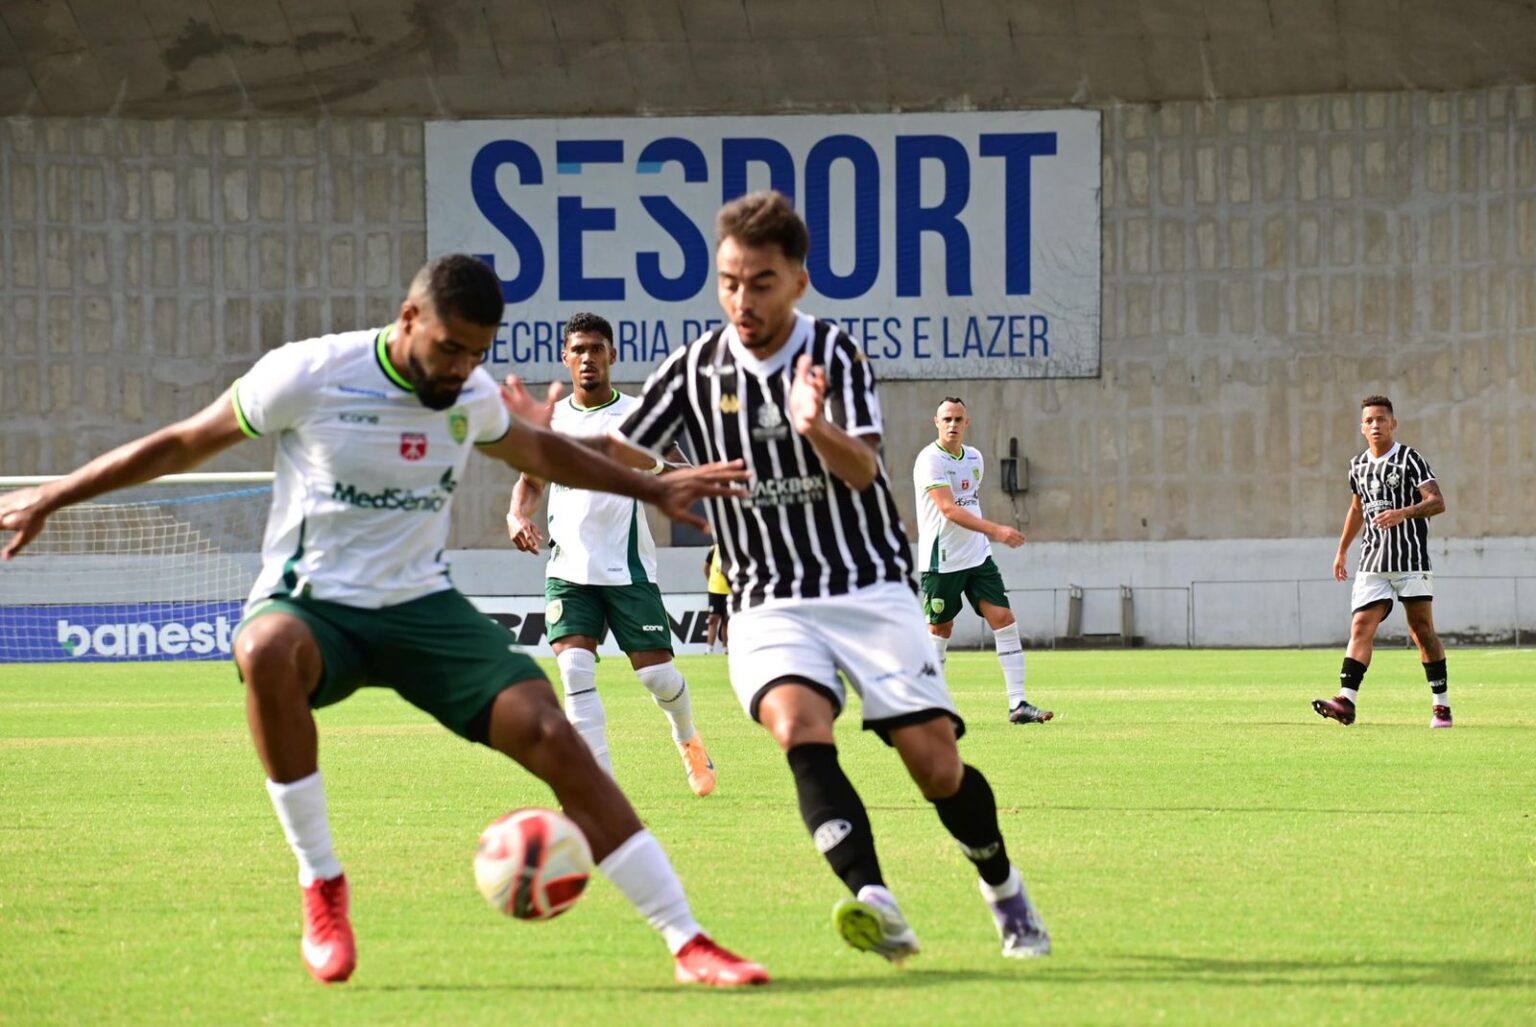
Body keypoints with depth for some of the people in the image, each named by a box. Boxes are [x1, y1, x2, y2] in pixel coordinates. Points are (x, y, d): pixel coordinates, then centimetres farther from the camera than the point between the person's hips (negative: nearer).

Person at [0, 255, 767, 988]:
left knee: (554, 738, -15)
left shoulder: (473, 396, 1)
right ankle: (322, 886, -25)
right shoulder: (308, 375, -14)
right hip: (312, 603, -4)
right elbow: (184, 443, -2)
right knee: (266, 652, -42)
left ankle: (688, 944, -7)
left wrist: (651, 489, 29)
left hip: (422, 605, 4)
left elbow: (541, 452, 25)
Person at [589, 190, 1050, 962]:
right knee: (800, 726, -29)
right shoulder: (696, 370, 1)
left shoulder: (835, 356, -5)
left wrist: (817, 428, -42)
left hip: (869, 588, -1)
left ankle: (1004, 891, 22)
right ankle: (876, 906, -41)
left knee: (936, 765, -7)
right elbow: (618, 456, 5)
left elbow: (862, 470, -20)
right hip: (768, 603, 1)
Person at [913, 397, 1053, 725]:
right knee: (940, 629, 3)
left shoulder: (974, 458, 10)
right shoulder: (930, 460, -14)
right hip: (942, 560, -6)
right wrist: (996, 530, -31)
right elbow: (949, 509, -24)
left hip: (977, 556, 6)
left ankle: (1018, 704, -6)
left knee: (1004, 619, -5)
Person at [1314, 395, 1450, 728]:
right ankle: (1346, 701, -20)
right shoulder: (1358, 466, 13)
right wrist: (1342, 550, 31)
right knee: (1361, 627, -9)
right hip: (1372, 562, 4)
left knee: (1422, 630, 0)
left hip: (1411, 560, -4)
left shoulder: (1409, 459, -5)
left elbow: (1437, 502, -13)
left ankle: (1441, 705, 9)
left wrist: (1403, 513, -29)